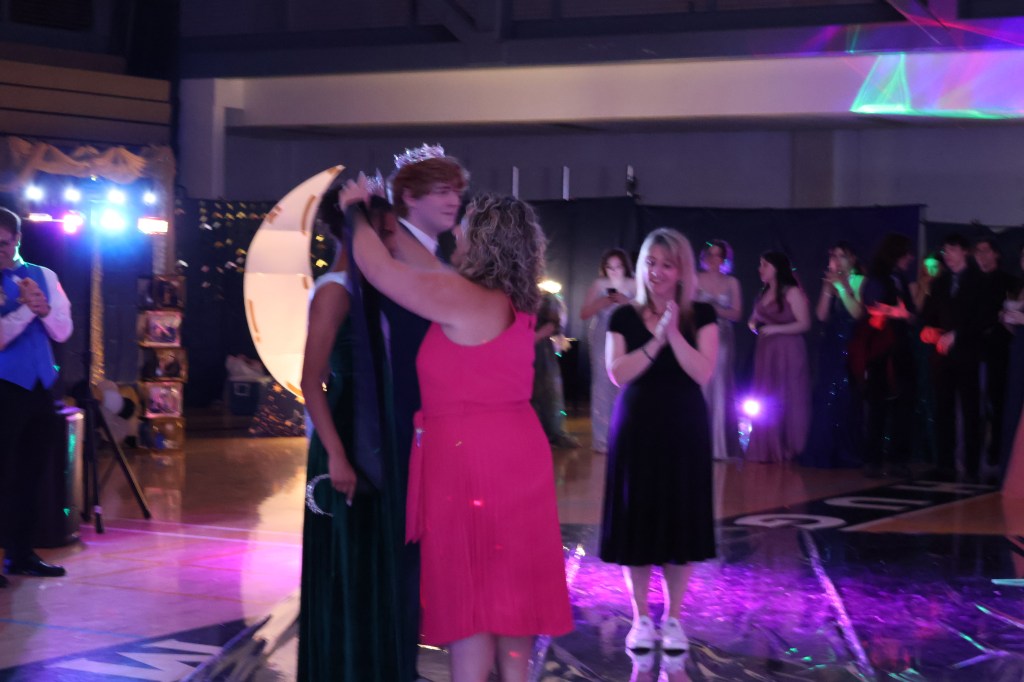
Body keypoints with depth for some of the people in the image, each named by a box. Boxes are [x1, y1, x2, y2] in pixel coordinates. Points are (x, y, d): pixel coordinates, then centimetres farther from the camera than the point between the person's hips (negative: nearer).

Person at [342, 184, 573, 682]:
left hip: (467, 458, -8)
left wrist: (358, 211, 6)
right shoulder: (515, 305, 10)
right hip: (515, 456, 8)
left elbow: (377, 267, -12)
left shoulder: (459, 298, -16)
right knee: (508, 587, 13)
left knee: (467, 592, -1)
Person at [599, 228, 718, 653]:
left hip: (684, 429, 0)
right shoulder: (625, 317, 1)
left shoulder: (701, 316, 0)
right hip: (636, 427, 0)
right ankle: (641, 618, 14)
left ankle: (673, 619, 15)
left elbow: (703, 372, -12)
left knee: (679, 520, 3)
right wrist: (657, 340, -18)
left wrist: (674, 333, -19)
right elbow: (618, 374, -10)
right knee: (637, 521, 2)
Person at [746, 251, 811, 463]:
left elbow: (804, 324, -15)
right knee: (765, 400, 7)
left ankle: (788, 449, 2)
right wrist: (753, 323, 3)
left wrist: (775, 329, -19)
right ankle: (768, 449, 12)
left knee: (787, 400, -4)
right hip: (765, 352, 8)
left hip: (787, 353, -8)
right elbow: (757, 318, 26)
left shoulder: (792, 292, -10)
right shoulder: (764, 293, 14)